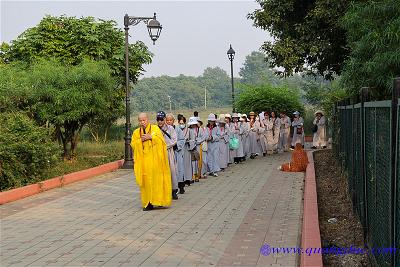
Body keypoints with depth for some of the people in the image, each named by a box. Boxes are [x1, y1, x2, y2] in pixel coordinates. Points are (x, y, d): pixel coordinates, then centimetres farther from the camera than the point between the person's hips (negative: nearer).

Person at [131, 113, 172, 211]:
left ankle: (158, 200, 1)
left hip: (155, 159, -2)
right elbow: (133, 145, 6)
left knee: (157, 180, -5)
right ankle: (148, 203, 0)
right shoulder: (136, 132, 15)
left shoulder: (155, 128, 7)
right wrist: (141, 140, -9)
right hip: (143, 161, 2)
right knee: (146, 181, -3)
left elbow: (161, 139, -5)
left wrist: (151, 137, -16)